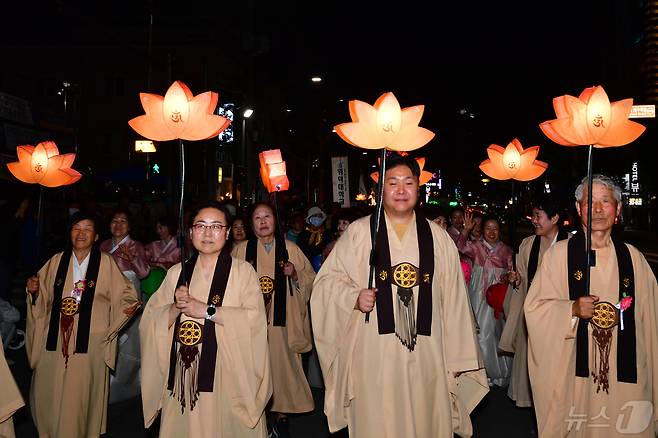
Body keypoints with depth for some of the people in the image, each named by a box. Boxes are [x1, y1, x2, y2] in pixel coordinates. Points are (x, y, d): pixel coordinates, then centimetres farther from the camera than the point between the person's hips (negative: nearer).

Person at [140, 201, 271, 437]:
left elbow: (255, 320, -14)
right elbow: (149, 321, 6)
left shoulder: (242, 271, -2)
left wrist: (206, 310, -15)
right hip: (183, 376, 3)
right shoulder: (177, 272, 10)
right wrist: (176, 309, -13)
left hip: (228, 376, -3)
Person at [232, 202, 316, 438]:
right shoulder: (241, 250, 5)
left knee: (282, 363, 2)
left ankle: (281, 412, 19)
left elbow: (311, 279, 8)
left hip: (282, 321, 0)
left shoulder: (291, 249, 5)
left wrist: (295, 275, -11)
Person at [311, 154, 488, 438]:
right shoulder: (358, 232, 1)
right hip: (374, 353, -2)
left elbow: (453, 300, 7)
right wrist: (354, 296, -16)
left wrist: (457, 358, 7)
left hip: (427, 354, 2)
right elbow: (328, 280, 4)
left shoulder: (438, 238, 7)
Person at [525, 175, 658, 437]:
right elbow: (534, 308, -4)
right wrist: (573, 309, -20)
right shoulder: (558, 254, -3)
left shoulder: (633, 258, 6)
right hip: (573, 372, -2)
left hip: (624, 375, 3)